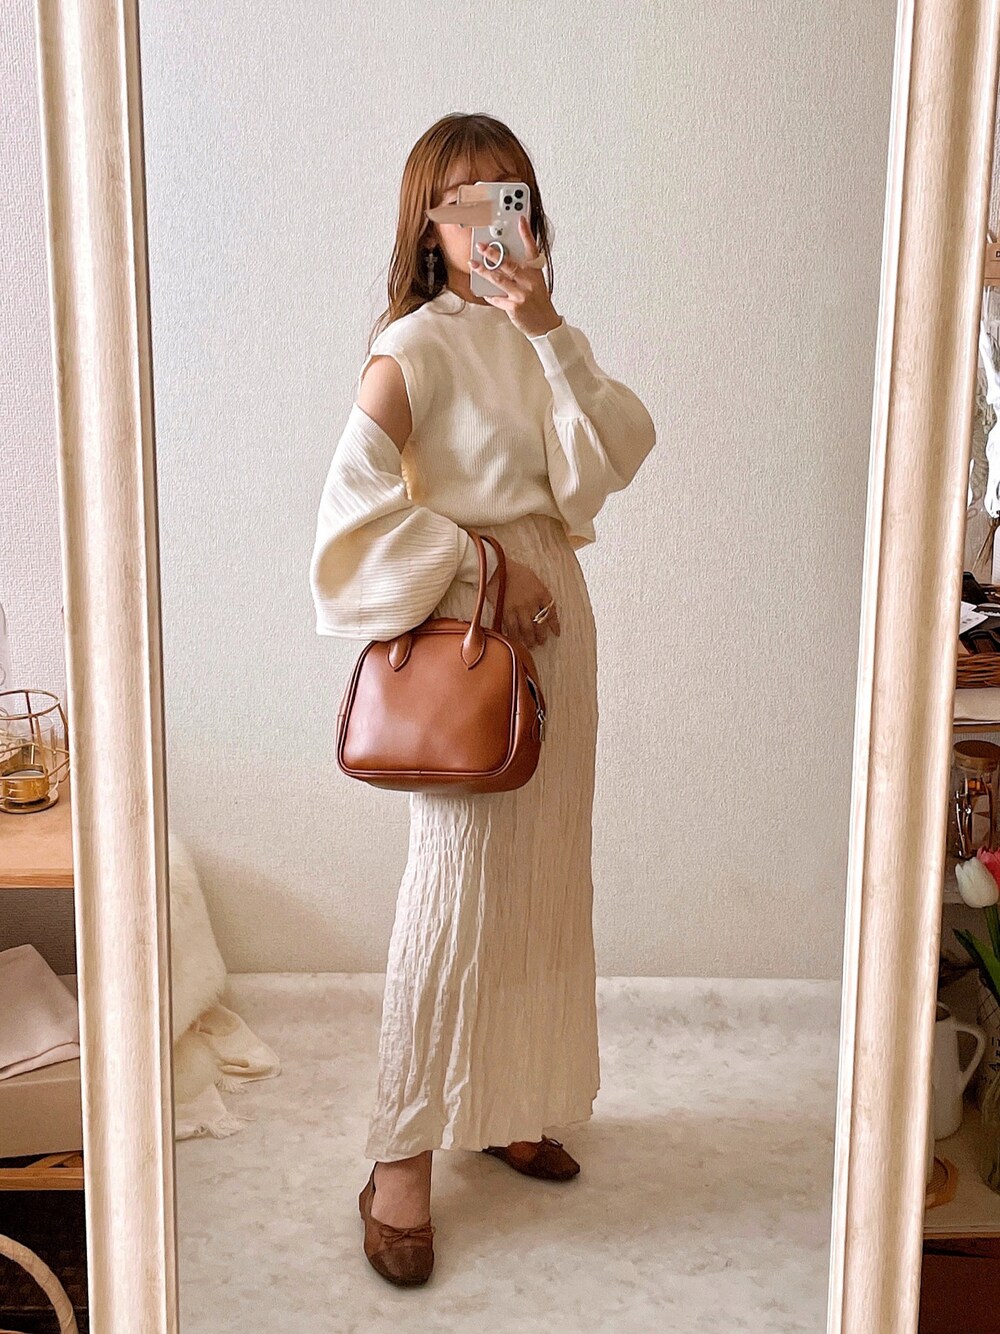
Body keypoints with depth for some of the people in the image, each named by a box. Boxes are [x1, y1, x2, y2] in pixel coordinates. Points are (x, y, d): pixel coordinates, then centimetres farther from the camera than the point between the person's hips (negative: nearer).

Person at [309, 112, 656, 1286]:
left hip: (557, 619, 7)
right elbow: (361, 496, -16)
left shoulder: (543, 339, 12)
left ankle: (503, 1104, 31)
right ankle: (401, 1158, 10)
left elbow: (618, 454, -3)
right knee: (455, 890, -4)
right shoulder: (416, 346, -8)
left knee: (542, 878, 13)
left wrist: (549, 333, -12)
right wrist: (485, 569, -17)